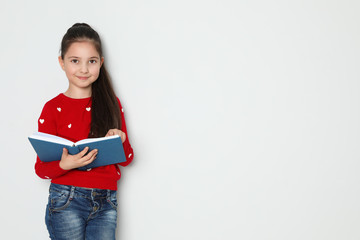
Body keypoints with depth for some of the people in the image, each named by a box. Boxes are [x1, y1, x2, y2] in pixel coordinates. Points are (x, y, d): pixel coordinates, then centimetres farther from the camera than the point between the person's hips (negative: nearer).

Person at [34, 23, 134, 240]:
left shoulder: (111, 103, 10)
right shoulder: (53, 108, 1)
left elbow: (126, 159, 11)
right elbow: (41, 168, 0)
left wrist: (121, 141, -11)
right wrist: (64, 165, -21)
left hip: (106, 203, 3)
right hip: (67, 202, -2)